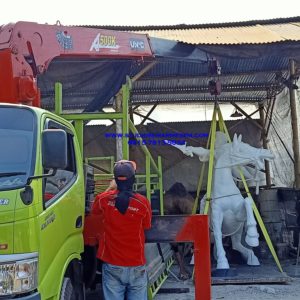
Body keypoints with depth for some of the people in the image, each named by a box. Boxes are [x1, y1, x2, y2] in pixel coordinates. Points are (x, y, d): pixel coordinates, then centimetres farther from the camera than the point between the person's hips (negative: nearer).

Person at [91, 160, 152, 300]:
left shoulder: (103, 199, -7)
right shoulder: (143, 202, -10)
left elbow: (94, 211, 16)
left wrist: (110, 189, 22)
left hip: (112, 265, 1)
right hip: (136, 265, 0)